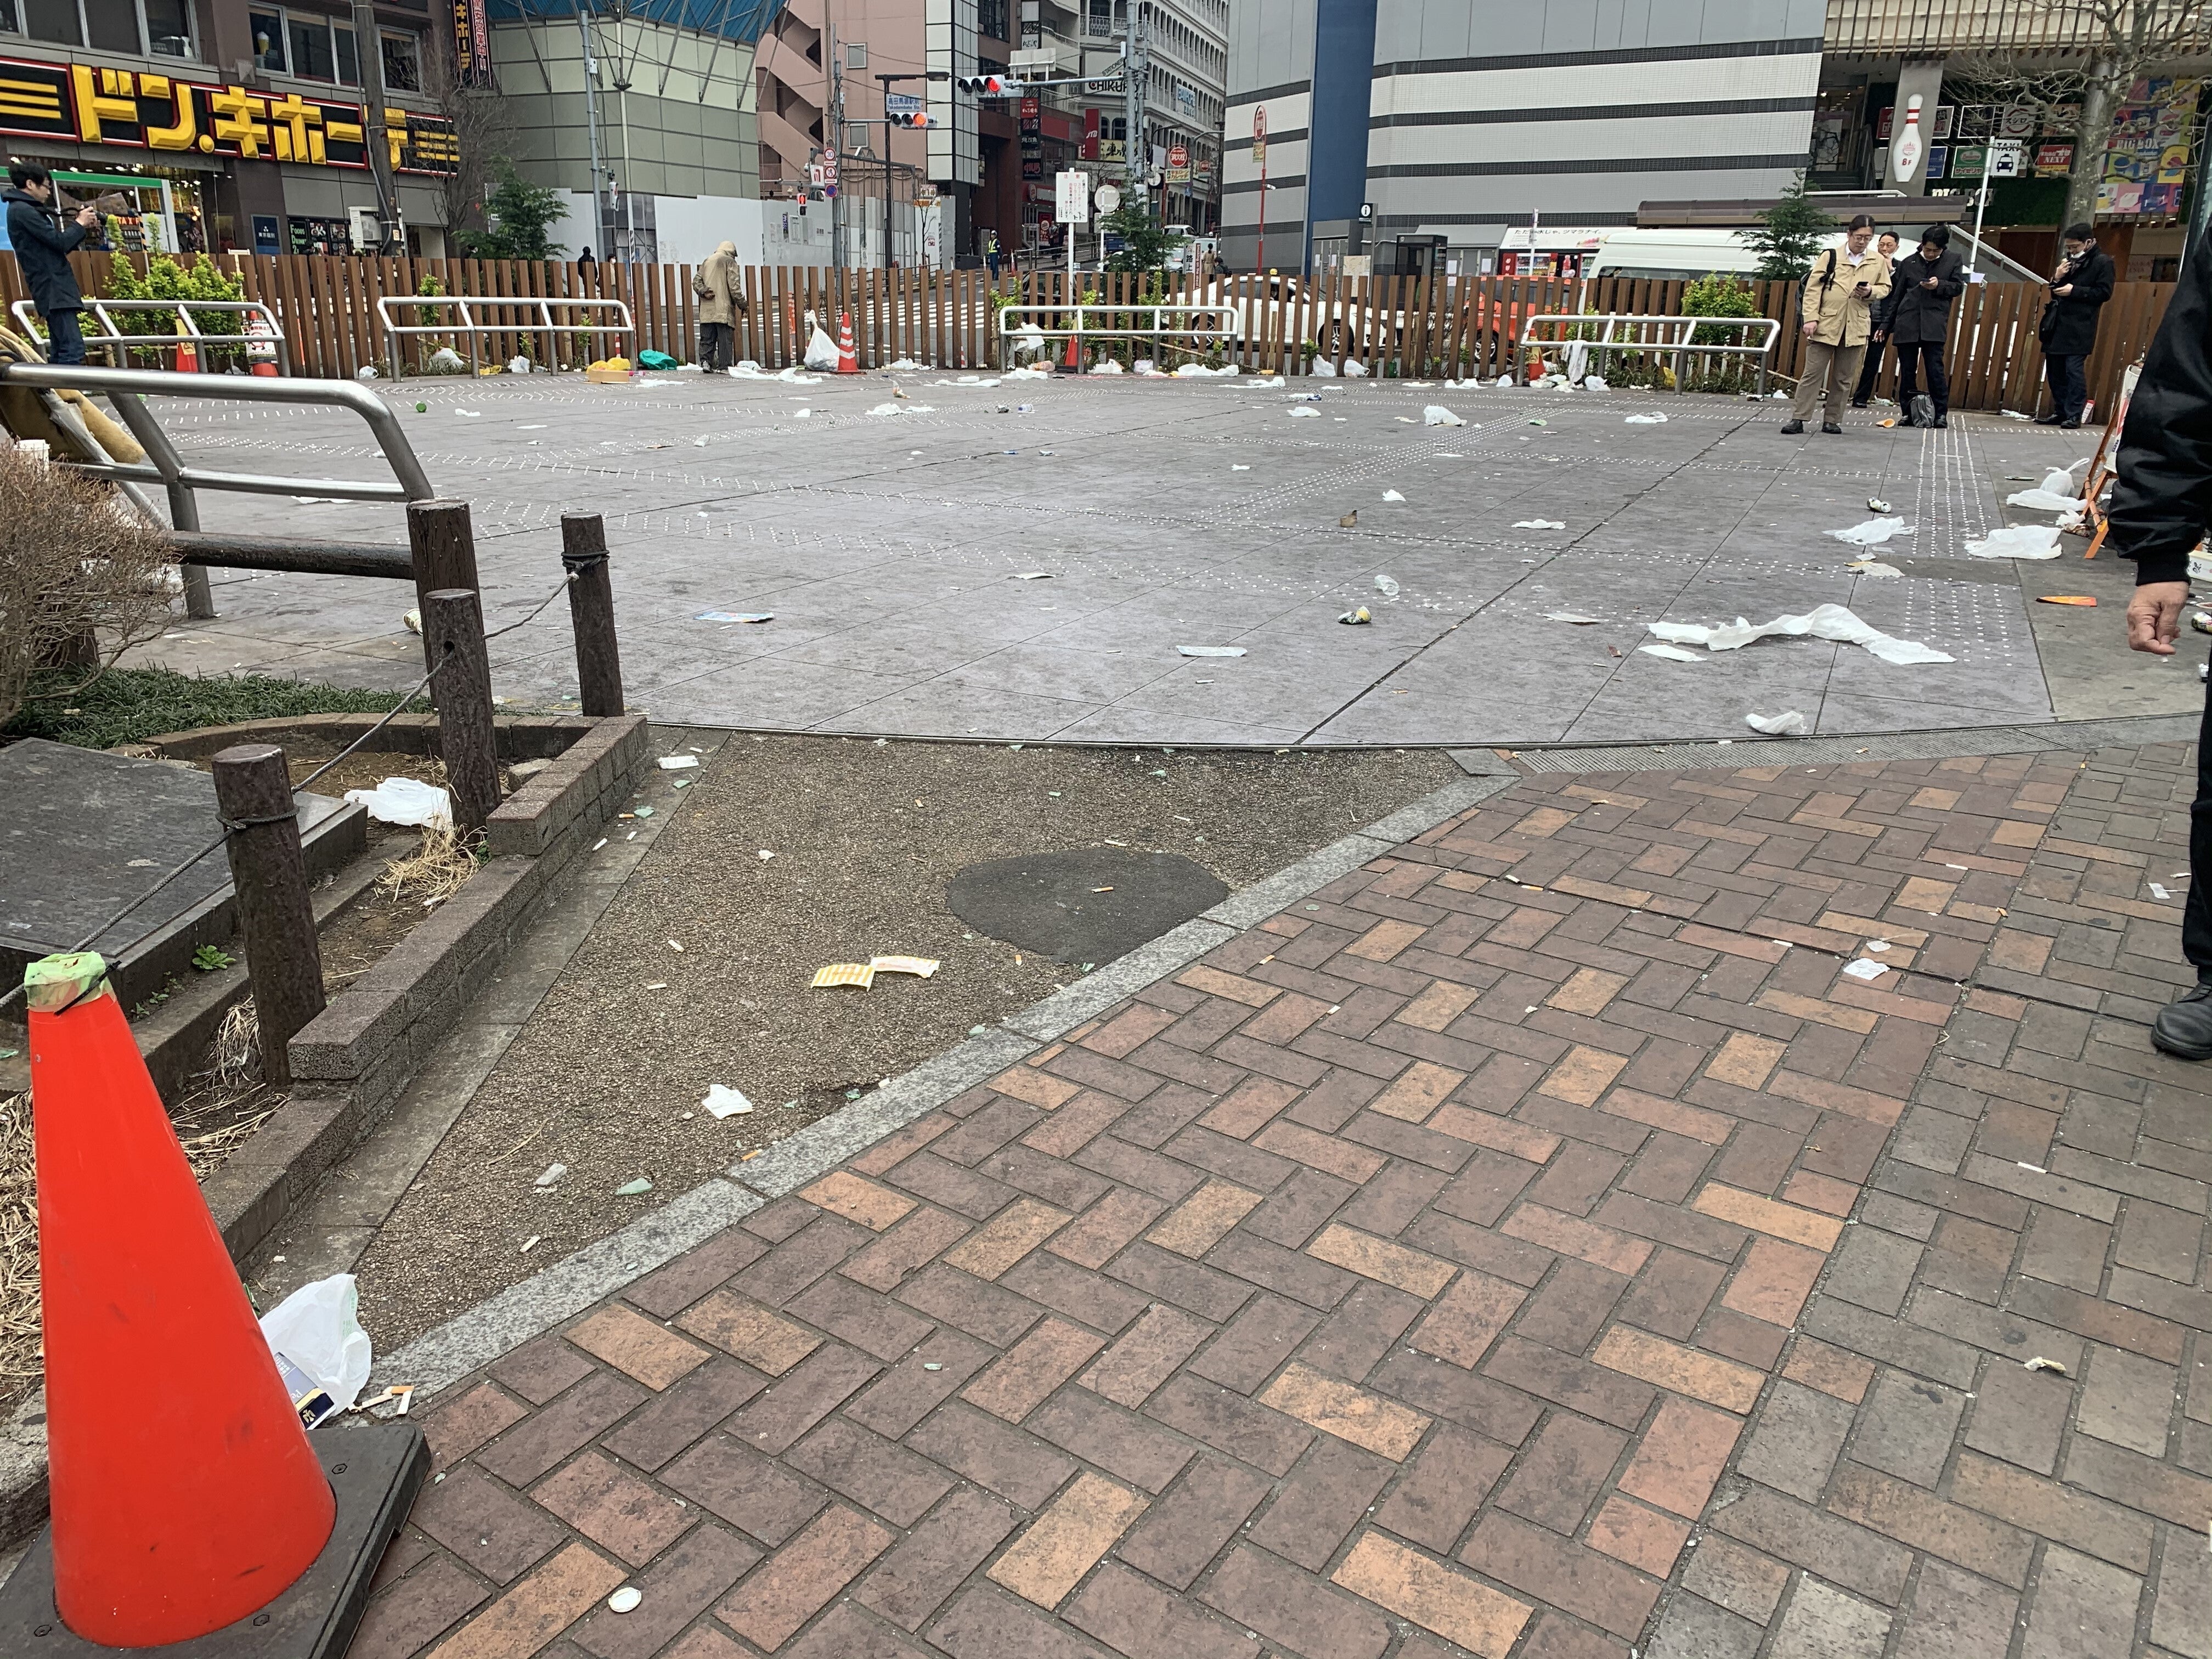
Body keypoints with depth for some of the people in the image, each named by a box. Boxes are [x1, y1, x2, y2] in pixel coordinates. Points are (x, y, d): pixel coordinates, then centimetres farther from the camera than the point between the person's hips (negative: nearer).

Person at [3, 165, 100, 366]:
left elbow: (58, 245, 21)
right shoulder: (23, 210, -10)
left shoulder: (25, 210, 21)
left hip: (54, 287, 10)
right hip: (53, 288, -10)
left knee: (60, 353, 9)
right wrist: (80, 224, 0)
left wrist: (85, 230, 12)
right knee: (73, 350, -19)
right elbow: (60, 242, -15)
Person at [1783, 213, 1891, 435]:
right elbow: (1813, 288, -2)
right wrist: (1811, 317, -11)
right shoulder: (1830, 256, 1)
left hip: (1856, 327, 3)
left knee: (1844, 378, 6)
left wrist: (1870, 292, -7)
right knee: (1813, 373, -4)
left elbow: (1885, 288, 16)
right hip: (1825, 324, -3)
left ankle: (1832, 420, 13)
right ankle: (1799, 418, -3)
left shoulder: (1879, 261, 10)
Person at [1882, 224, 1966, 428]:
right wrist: (1885, 325, 11)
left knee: (1935, 369, -8)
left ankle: (1941, 414, -2)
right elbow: (1896, 296, 13)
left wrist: (1939, 285, -13)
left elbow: (1958, 287, 7)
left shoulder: (1954, 261, 8)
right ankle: (1908, 414, 11)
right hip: (1906, 325, 2)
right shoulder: (1908, 263, 10)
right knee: (1907, 371, 3)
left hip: (1934, 325, -2)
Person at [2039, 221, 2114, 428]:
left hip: (2079, 327, -8)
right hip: (2058, 324, 8)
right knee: (2054, 370, 10)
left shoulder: (2103, 262, -2)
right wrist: (2056, 279, 3)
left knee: (2074, 370, -13)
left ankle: (2074, 416, -12)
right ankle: (2060, 412, 18)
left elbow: (2104, 293, -9)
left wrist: (2075, 291, -14)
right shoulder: (2070, 261, 20)